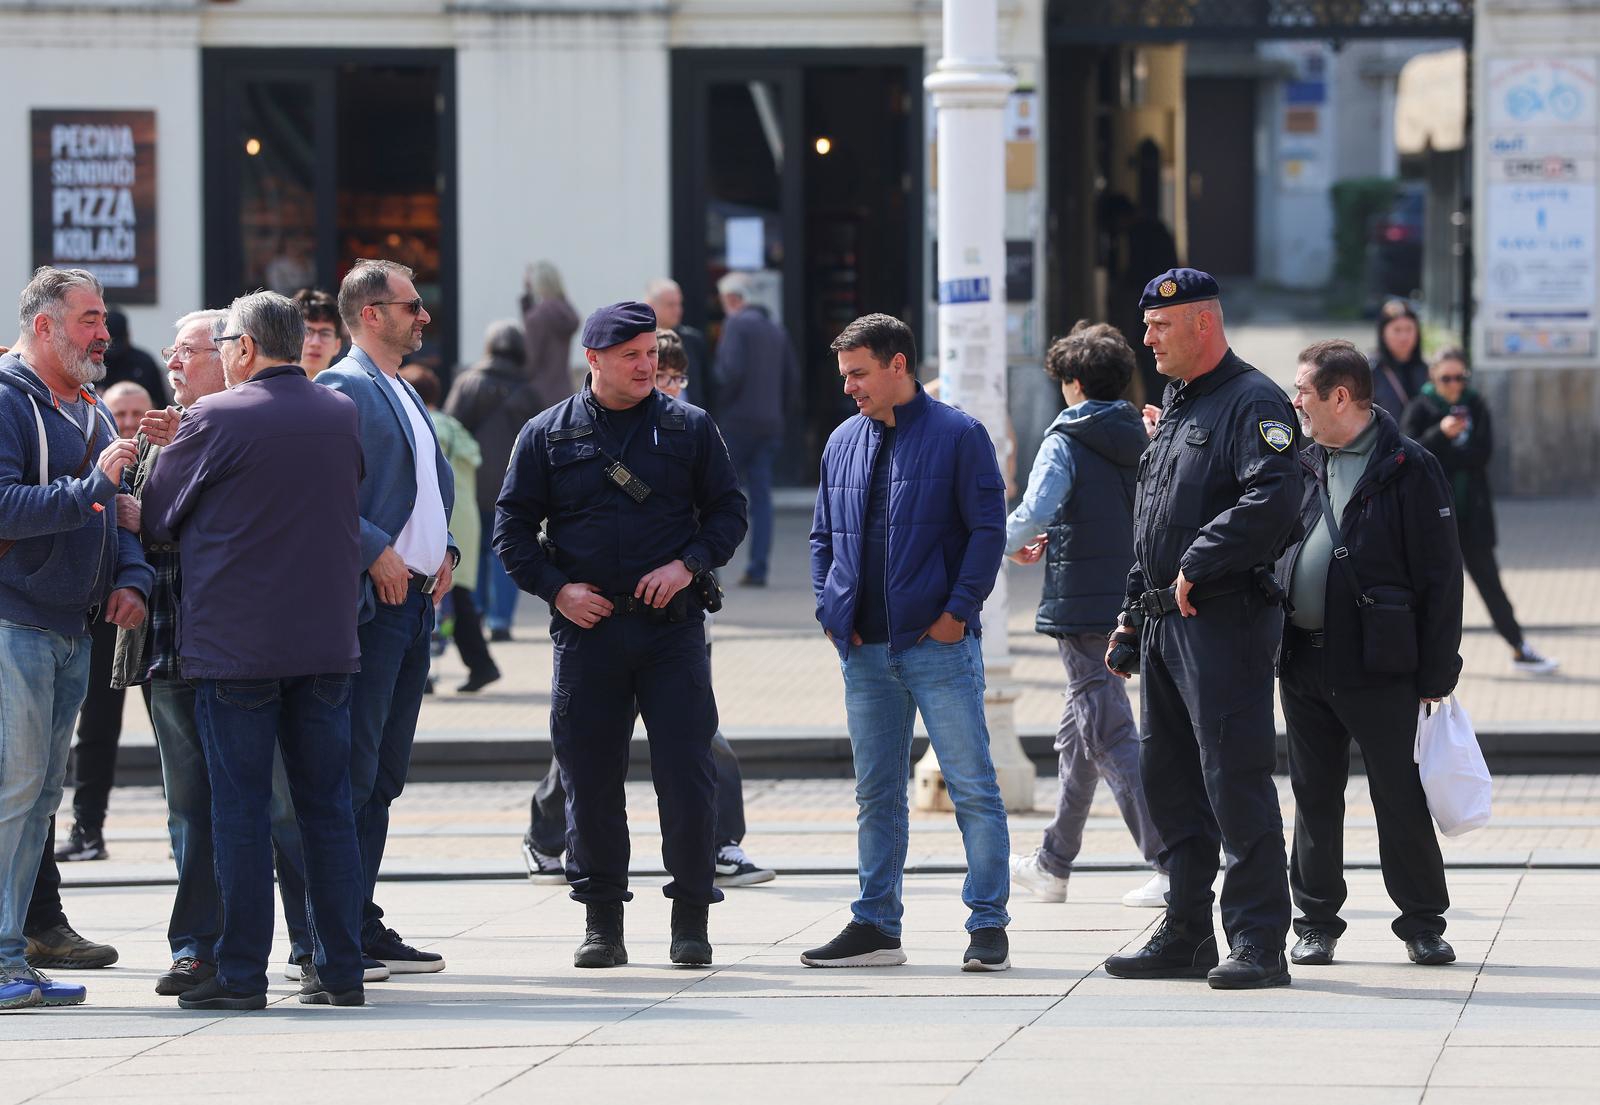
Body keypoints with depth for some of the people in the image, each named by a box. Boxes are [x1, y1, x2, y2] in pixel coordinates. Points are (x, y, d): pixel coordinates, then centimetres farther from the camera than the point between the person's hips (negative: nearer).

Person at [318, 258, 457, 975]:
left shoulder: (405, 394, 20)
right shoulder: (342, 390, -10)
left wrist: (445, 550, 12)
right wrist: (376, 552, -20)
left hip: (414, 600, 10)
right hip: (368, 603, -10)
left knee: (384, 774, 11)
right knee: (354, 773, -9)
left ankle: (359, 924, 15)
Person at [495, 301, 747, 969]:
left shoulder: (690, 428, 8)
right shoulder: (547, 436, 7)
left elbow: (729, 511, 10)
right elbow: (512, 529, 8)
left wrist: (688, 564, -8)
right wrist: (557, 588, -6)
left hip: (672, 627, -1)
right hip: (587, 627, 1)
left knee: (687, 775, -6)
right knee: (590, 781, 3)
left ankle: (691, 917, 4)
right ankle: (602, 921, 12)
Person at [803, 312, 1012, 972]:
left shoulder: (958, 436, -4)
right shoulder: (843, 443, 13)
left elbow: (988, 528, -6)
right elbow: (824, 536, 19)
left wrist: (958, 610, -12)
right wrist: (831, 610, 5)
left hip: (940, 644, -6)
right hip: (866, 647, 6)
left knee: (972, 787, -5)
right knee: (876, 793, 9)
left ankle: (988, 925, -1)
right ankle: (876, 927, 14)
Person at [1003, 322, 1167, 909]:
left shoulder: (1066, 442, -10)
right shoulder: (1141, 442, 9)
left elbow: (1032, 515, -21)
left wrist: (1011, 543, 0)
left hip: (1082, 605, -7)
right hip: (1131, 604, 7)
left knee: (1111, 737, -7)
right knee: (1077, 732, 20)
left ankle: (1173, 868, -15)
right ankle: (1052, 864, 30)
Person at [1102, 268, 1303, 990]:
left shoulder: (1252, 403, -9)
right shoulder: (1173, 408, 20)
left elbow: (1272, 501, -25)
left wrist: (1199, 564, -21)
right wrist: (1131, 620, 23)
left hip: (1225, 623, -10)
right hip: (1165, 625, 10)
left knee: (1235, 783, -10)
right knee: (1169, 783, 12)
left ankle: (1258, 944, -8)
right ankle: (1186, 936, 20)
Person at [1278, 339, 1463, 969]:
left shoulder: (1407, 468, -7)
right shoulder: (1300, 463, 11)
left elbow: (1440, 577, -8)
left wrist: (1436, 674, -10)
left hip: (1376, 668, -6)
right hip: (1303, 663, 6)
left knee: (1401, 799, 0)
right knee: (1314, 797, 10)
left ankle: (1422, 923, 10)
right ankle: (1317, 922, 18)